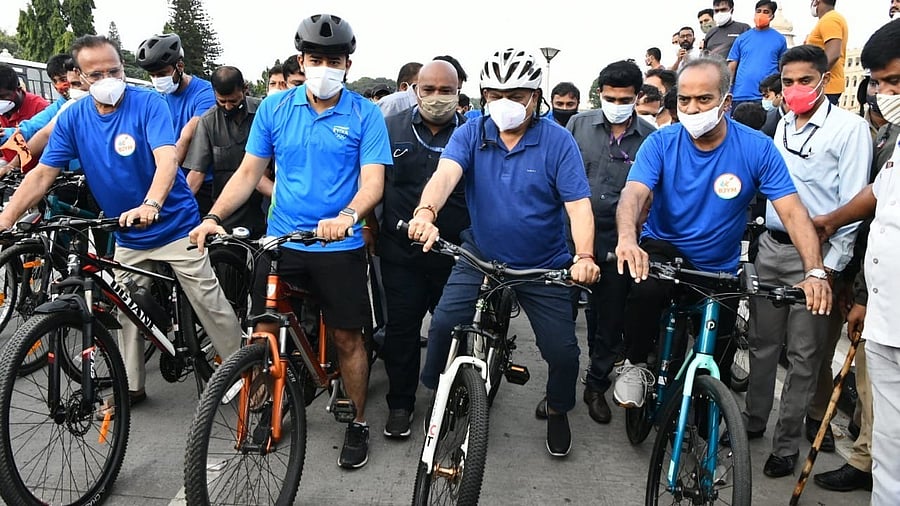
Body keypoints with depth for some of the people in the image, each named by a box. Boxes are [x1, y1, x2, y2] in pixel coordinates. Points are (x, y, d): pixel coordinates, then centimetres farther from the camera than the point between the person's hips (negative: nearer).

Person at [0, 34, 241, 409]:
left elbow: (167, 158, -29)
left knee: (211, 304, -4)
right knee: (126, 311, 13)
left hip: (174, 226, -5)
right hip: (128, 236, 5)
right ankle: (132, 386, 29)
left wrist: (150, 204, -47)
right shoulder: (73, 117, -1)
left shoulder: (148, 103, -15)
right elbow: (42, 173, -1)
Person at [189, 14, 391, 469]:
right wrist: (213, 217, -10)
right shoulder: (274, 108, 3)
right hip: (279, 241, 2)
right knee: (263, 334, 6)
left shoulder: (365, 115, -4)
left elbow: (373, 181, -12)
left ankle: (358, 423, 24)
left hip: (339, 245, -2)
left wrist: (346, 216, -32)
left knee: (347, 337, 6)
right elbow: (248, 173, 4)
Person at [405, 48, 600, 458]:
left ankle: (558, 411, 32)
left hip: (545, 266, -1)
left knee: (562, 350, 0)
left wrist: (584, 257, -33)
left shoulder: (557, 140, -10)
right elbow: (445, 173, -23)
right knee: (443, 324, -13)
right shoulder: (471, 134, -5)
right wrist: (426, 212, -44)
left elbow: (578, 204, -16)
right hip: (480, 257, 1)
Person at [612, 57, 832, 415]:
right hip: (663, 249, -1)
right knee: (646, 289, -36)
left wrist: (815, 272, -33)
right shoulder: (661, 143, -14)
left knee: (716, 365, 10)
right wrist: (627, 239, -49)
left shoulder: (757, 148, -14)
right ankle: (635, 366, -8)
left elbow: (792, 211, -18)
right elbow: (634, 194, -28)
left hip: (719, 269, 2)